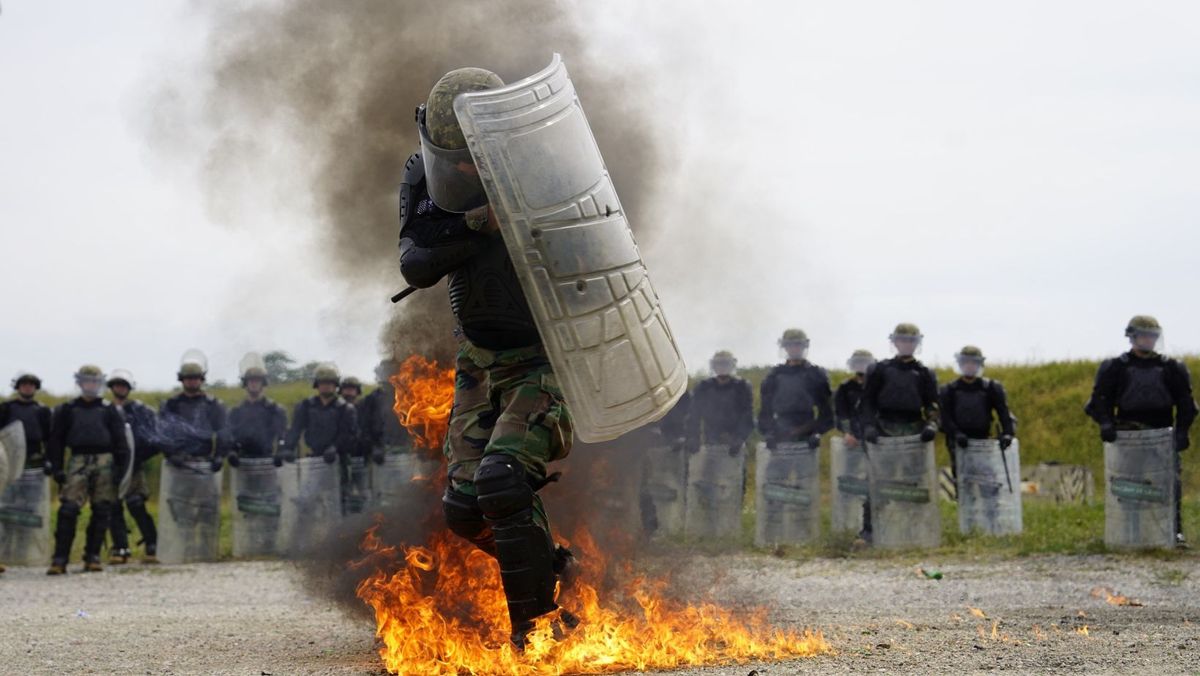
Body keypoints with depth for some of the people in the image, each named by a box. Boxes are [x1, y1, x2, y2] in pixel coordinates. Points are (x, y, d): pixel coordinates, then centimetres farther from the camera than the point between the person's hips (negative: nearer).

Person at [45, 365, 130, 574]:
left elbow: (120, 440, 8)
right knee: (68, 511, -10)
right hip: (78, 462, -1)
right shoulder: (67, 410, 12)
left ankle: (93, 557, 9)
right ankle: (59, 560, -10)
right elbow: (56, 440, 10)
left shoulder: (109, 410, 12)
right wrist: (56, 468, 1)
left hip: (104, 463, 1)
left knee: (101, 512, 0)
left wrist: (120, 467, -2)